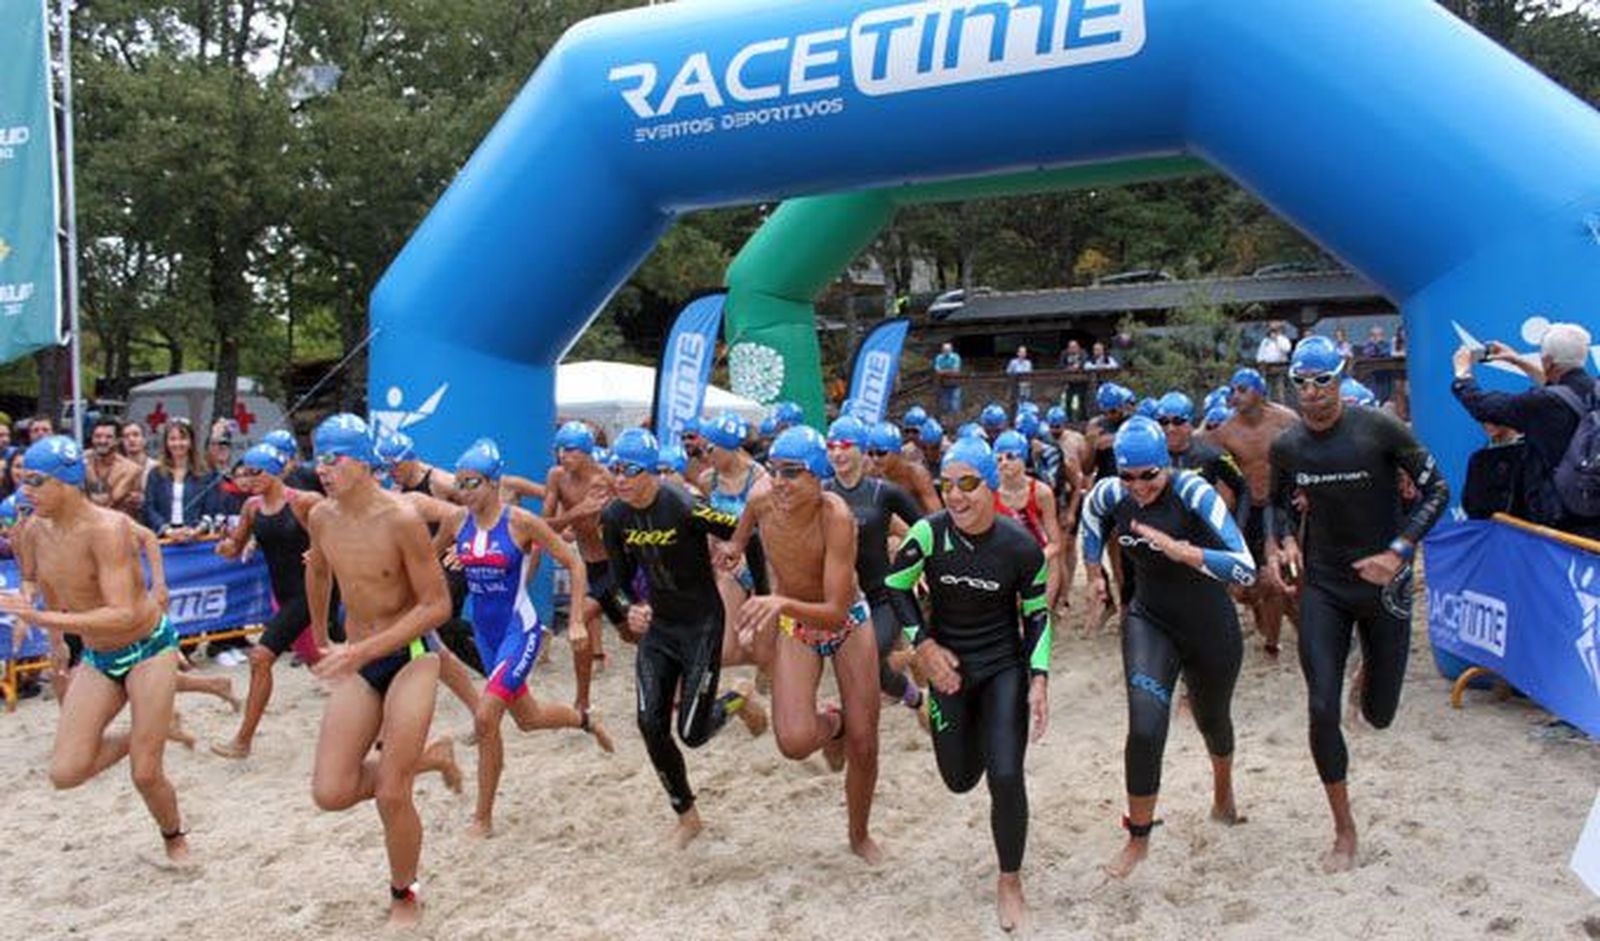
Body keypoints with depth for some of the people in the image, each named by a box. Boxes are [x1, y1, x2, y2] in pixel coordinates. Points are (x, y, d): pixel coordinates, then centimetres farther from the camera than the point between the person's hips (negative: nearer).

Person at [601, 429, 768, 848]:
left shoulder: (684, 508, -24)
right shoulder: (614, 517, -4)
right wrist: (633, 608, -9)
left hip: (702, 623, -6)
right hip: (656, 626, 6)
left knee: (692, 733, -6)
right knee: (651, 725, -1)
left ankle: (739, 700, 28)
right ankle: (686, 815, 19)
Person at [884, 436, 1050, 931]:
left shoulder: (1021, 546, -18)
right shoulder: (929, 532, -19)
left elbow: (1037, 614, -3)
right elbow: (896, 585, -2)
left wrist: (1039, 679, -11)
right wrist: (924, 645, -9)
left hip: (1004, 665, -1)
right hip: (948, 664, 1)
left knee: (1005, 777, -11)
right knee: (960, 781, 12)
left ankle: (1010, 880, 15)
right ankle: (970, 729, 50)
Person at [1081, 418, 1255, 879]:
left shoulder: (1193, 493, -27)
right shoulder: (1110, 494, -14)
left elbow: (1245, 568, -33)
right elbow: (1091, 516, 13)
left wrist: (1178, 550, -41)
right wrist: (1094, 572, 14)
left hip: (1211, 627, -2)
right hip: (1149, 622, 2)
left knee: (1213, 720, 23)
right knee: (1145, 730, -16)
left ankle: (1223, 794, 58)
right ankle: (1138, 838, 5)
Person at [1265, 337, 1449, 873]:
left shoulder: (1379, 429, -14)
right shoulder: (1286, 447, -3)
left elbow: (1436, 490, -7)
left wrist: (1399, 552, -18)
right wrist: (1285, 542, -6)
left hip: (1383, 583, -2)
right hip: (1322, 586, 2)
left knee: (1379, 716, 10)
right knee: (1322, 710, -7)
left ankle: (1371, 671, 50)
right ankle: (1344, 831, 12)